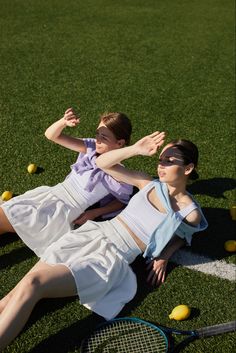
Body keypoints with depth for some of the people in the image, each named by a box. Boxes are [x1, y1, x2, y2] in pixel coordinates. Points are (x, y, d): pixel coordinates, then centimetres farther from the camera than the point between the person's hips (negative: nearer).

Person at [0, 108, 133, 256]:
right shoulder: (91, 147, -2)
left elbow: (123, 201, 3)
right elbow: (51, 135, -5)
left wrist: (94, 213, -8)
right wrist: (63, 122, -27)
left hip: (62, 211, -6)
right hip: (50, 193, 6)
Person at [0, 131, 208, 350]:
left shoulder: (191, 213, -2)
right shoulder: (149, 183, 8)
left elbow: (183, 236, 20)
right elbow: (102, 162, 8)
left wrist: (164, 256, 3)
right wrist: (135, 150, -6)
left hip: (115, 256, -4)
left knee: (32, 284, -24)